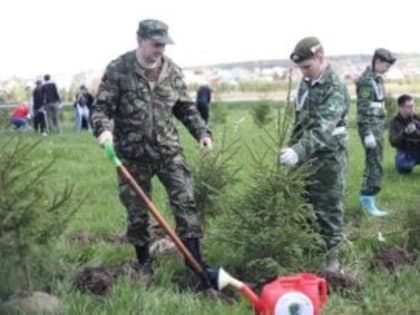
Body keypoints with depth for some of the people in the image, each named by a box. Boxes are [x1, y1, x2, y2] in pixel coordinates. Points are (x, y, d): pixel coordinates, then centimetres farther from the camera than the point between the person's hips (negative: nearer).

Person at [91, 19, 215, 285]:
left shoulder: (172, 71, 2)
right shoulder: (118, 70, -9)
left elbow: (186, 108, 12)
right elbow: (101, 107, -8)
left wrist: (201, 132, 0)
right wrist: (103, 129, -28)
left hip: (169, 150, 2)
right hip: (133, 153, -2)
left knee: (185, 201, -4)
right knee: (137, 211, 8)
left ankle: (195, 259, 5)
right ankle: (144, 263, 25)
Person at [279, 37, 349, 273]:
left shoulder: (335, 88, -20)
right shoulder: (306, 83, 7)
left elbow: (324, 128, -32)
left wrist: (299, 151, -43)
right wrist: (293, 148, 15)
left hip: (329, 157, -8)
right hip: (306, 155, 8)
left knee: (328, 209, 0)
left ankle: (331, 256, 11)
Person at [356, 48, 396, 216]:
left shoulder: (377, 78, 14)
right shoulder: (366, 80, -16)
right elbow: (363, 109, -20)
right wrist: (367, 133, -24)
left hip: (378, 125, 10)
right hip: (370, 127, -10)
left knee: (374, 162, 14)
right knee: (375, 165, -10)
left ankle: (365, 195, 23)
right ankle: (369, 199, -5)